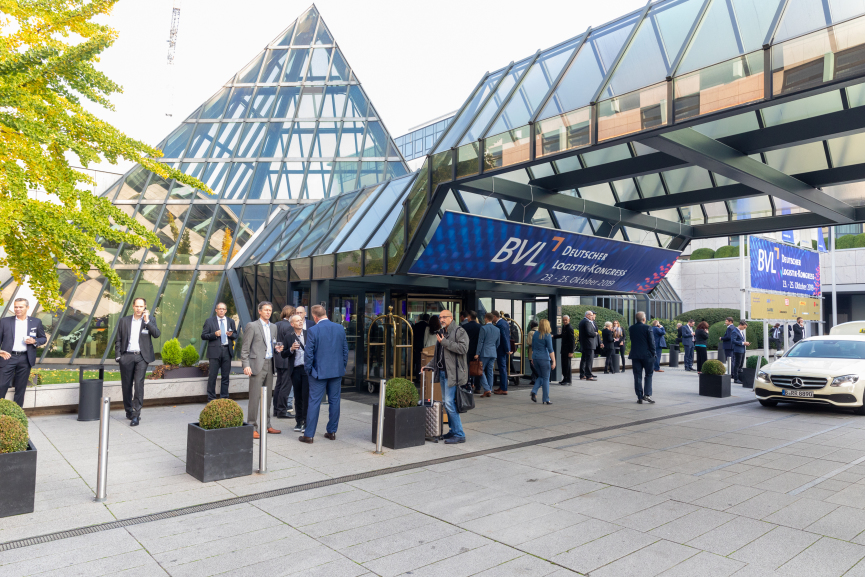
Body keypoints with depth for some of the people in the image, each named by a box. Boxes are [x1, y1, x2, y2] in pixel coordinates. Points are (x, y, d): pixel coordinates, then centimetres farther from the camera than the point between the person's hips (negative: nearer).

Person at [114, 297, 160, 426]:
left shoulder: (150, 320, 5)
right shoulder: (124, 321, 9)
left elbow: (157, 334, -10)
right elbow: (118, 340, 11)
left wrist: (147, 321, -15)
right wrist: (118, 356, 1)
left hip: (141, 357, -2)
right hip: (126, 357, 2)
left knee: (139, 384, -10)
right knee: (126, 385, 9)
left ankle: (136, 415, -9)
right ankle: (129, 411, 26)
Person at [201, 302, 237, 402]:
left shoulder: (231, 321, 14)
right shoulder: (209, 321, 4)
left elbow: (235, 336, 16)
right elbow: (203, 336, 0)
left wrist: (231, 335, -7)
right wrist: (214, 334, -16)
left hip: (227, 351, 3)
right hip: (215, 351, -3)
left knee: (226, 376, 7)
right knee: (212, 376, -3)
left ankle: (224, 398, 14)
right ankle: (211, 399, 6)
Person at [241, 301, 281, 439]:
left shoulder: (273, 327, 16)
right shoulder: (252, 326, -3)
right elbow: (245, 348, -6)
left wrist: (277, 349, 3)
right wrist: (246, 365, -15)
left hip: (269, 365, 7)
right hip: (257, 365, -6)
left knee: (268, 397, 11)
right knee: (255, 397, -6)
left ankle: (266, 425, 20)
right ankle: (252, 427, 0)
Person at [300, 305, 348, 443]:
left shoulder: (313, 331, -11)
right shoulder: (340, 328, 1)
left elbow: (309, 353, -9)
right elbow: (345, 350, 7)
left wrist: (308, 369, 4)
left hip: (319, 372, -4)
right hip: (337, 371, 4)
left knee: (314, 402, 2)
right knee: (334, 401, 11)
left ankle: (309, 434, 5)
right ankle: (332, 432, 19)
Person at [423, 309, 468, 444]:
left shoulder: (459, 331, -7)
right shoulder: (441, 333, 19)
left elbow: (463, 348, -22)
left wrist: (445, 342, -18)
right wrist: (429, 366, 17)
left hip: (453, 373, -9)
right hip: (442, 372, 9)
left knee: (450, 403, -13)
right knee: (446, 403, 12)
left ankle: (459, 434, -5)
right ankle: (453, 430, 23)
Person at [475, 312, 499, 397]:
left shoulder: (483, 328, -8)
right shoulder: (497, 329, 10)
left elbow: (480, 341, -10)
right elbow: (497, 343, 15)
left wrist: (477, 353, -7)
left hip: (484, 352, -6)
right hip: (493, 353, 6)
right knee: (490, 372, 10)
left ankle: (487, 389, -10)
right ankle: (490, 391, 11)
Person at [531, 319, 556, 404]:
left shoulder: (535, 333, 6)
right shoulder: (547, 336, -11)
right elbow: (550, 350, -13)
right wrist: (553, 361, -9)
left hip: (535, 358, 6)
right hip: (544, 359, -6)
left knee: (541, 377, 19)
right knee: (546, 378, 4)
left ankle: (534, 392, -2)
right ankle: (546, 399, 7)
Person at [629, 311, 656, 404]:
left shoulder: (631, 328, 2)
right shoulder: (648, 328, -10)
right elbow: (652, 342, -9)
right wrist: (653, 354, -1)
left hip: (635, 355, 3)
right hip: (647, 355, -3)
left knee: (637, 376, 6)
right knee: (648, 375, 9)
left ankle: (639, 397, 7)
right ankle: (647, 394, -2)